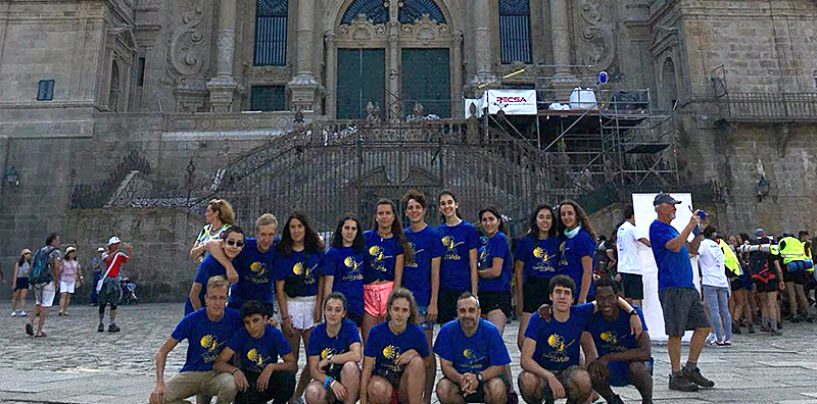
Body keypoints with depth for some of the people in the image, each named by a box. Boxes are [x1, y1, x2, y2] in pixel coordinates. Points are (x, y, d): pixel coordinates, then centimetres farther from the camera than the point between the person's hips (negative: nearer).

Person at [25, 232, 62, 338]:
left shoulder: (39, 251, 17)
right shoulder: (56, 252, -4)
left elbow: (32, 266, 13)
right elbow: (57, 267, -17)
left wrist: (32, 282, 18)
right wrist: (57, 282, -8)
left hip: (35, 281, 6)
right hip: (48, 282, -6)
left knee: (38, 304, 20)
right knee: (45, 305, 1)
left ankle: (30, 322, -4)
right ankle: (39, 331, 1)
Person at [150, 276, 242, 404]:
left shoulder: (234, 318, -12)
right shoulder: (191, 320, -12)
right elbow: (162, 352, -6)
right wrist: (160, 383, -18)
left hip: (218, 373, -1)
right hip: (191, 373, 1)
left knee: (230, 386, -35)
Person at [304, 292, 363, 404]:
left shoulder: (350, 327, -11)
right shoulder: (317, 332, -7)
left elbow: (357, 355, -28)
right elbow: (313, 370, -9)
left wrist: (328, 359, -19)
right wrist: (331, 382, -26)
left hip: (347, 382, -2)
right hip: (325, 378, 2)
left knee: (350, 366, -33)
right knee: (312, 394, -30)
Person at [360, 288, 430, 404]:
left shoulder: (417, 333, -10)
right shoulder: (377, 332, -13)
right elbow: (367, 369, -11)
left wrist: (414, 353, -19)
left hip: (406, 383, 1)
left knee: (417, 361, -28)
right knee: (379, 390, -35)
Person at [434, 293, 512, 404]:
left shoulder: (491, 330, -15)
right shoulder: (447, 330, -12)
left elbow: (499, 366, -14)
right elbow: (446, 365, -10)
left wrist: (478, 377, -32)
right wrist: (460, 379, -32)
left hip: (486, 377, -1)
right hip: (458, 377, 2)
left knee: (497, 388, -34)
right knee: (443, 389, -29)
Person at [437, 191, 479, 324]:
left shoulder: (468, 229, -2)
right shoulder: (438, 231, 9)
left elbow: (473, 265, -3)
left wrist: (474, 293, -7)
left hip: (463, 288, -3)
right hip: (443, 288, 4)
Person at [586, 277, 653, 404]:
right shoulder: (591, 317, -13)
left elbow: (645, 352, -27)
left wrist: (609, 357, -31)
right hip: (610, 370, 2)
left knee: (637, 367, -35)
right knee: (592, 372, -28)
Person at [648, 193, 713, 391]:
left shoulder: (671, 228, 22)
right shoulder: (657, 227, -6)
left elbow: (693, 249, 24)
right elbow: (675, 246, -20)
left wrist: (699, 228, 12)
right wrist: (690, 225, -12)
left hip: (688, 286, 9)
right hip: (672, 287, -9)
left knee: (703, 327, 8)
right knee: (675, 333, -3)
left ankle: (690, 369, 18)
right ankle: (676, 376, 6)